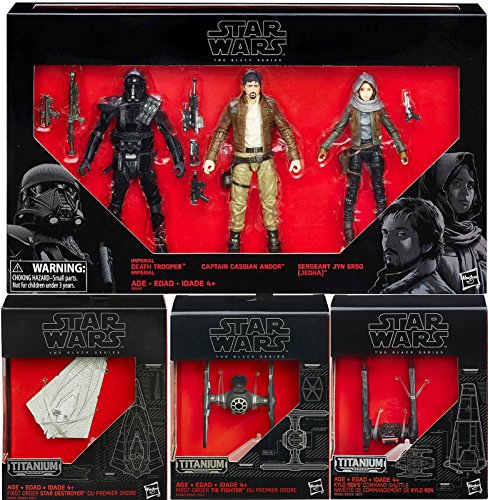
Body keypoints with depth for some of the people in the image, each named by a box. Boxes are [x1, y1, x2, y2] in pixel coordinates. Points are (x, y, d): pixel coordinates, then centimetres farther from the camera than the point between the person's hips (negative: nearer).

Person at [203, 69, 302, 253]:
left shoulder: (270, 105, -2)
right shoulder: (233, 106, -3)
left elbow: (285, 130, 1)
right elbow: (221, 132, 1)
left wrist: (295, 156, -5)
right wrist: (210, 157, -5)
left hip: (265, 157, 1)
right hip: (242, 158, -1)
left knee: (269, 200, 5)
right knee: (238, 201, 2)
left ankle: (273, 238, 18)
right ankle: (235, 238, 16)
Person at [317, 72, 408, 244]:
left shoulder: (378, 108, -2)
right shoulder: (351, 107, -4)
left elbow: (391, 129, 3)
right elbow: (338, 129, -1)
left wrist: (402, 150, -1)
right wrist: (324, 147, -8)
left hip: (374, 150, 1)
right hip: (356, 151, -1)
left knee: (378, 187, 0)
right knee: (352, 189, -2)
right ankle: (348, 227, 2)